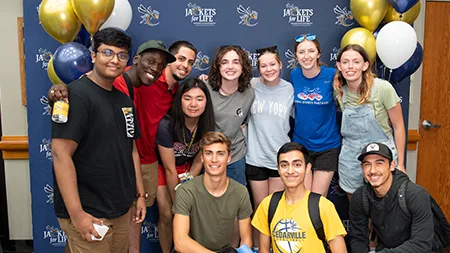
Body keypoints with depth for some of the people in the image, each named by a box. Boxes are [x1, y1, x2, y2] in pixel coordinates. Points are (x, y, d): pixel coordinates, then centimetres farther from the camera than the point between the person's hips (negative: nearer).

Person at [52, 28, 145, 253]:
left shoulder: (125, 101, 9)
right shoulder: (76, 94, -15)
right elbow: (61, 155, -21)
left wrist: (140, 194, 13)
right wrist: (77, 214, -22)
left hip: (122, 209, 7)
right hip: (88, 213, -7)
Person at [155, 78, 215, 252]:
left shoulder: (207, 125, -18)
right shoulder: (166, 125, -31)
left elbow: (198, 161, -5)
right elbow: (170, 169, -22)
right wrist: (176, 201, -13)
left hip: (188, 168, 3)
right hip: (163, 169, -3)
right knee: (167, 215, -5)